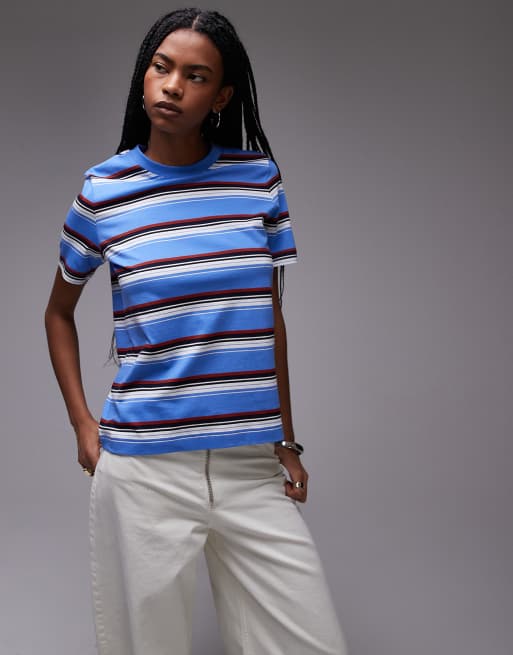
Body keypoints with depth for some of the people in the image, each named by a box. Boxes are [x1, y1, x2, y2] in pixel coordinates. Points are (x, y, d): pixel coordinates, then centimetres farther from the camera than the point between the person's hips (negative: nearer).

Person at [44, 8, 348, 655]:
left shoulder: (258, 177, 3)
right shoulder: (104, 190, -1)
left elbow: (271, 317, 10)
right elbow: (59, 313, 13)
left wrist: (288, 441, 10)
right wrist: (81, 423, 4)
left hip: (253, 463, 2)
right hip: (143, 468, -1)